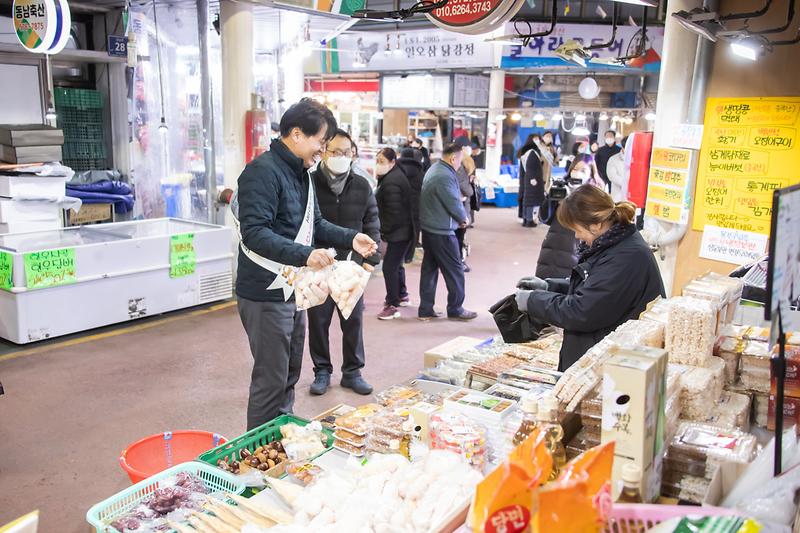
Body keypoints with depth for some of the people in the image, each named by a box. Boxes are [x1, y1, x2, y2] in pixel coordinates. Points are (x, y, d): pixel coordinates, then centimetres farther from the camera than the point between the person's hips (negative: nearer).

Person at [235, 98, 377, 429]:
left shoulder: (301, 172, 13)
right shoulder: (264, 171, -18)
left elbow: (314, 224, 21)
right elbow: (254, 232, -27)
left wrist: (350, 239, 6)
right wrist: (304, 255, -36)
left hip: (292, 290, 10)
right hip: (266, 293, -10)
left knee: (289, 375, 19)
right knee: (271, 380, -1)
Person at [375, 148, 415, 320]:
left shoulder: (391, 182, -21)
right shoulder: (396, 175, 12)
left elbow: (393, 213, -23)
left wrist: (384, 234, -16)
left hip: (397, 232, -11)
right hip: (404, 230, 11)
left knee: (389, 266, -7)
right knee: (396, 264, 22)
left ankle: (393, 305, -1)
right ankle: (402, 295, 38)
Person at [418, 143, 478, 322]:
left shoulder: (434, 169, 11)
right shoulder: (445, 176, -22)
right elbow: (454, 204, -18)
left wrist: (459, 216, 8)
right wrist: (463, 218, 1)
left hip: (429, 228, 10)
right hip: (442, 232, -10)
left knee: (429, 268, 13)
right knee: (454, 270, 3)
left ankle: (425, 310, 18)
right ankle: (455, 309, 14)